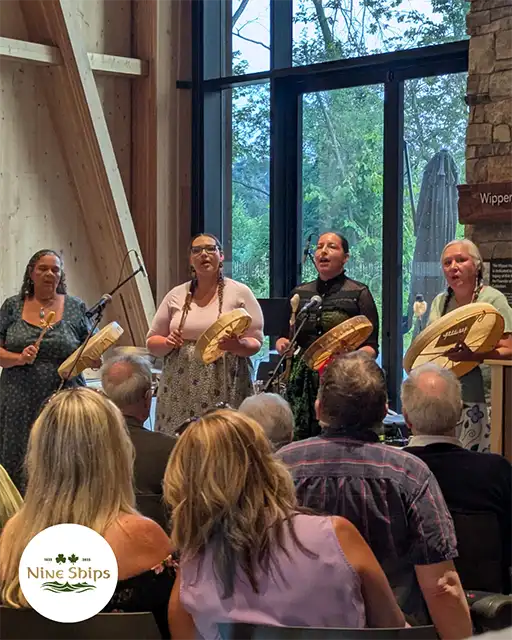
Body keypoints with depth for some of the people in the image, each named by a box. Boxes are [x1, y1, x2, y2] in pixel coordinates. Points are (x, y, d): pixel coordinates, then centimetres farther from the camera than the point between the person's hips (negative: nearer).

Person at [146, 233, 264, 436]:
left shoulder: (240, 293, 3)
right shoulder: (176, 295, 10)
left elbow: (255, 341, 1)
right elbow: (152, 342, 14)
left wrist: (237, 346, -19)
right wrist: (167, 343, -7)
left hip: (225, 390, -2)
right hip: (180, 391, 2)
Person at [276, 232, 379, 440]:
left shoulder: (358, 294, 4)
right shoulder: (299, 293, 16)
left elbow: (371, 347, 0)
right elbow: (283, 336, 21)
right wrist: (283, 344, -1)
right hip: (303, 381, 4)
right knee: (298, 440, -4)